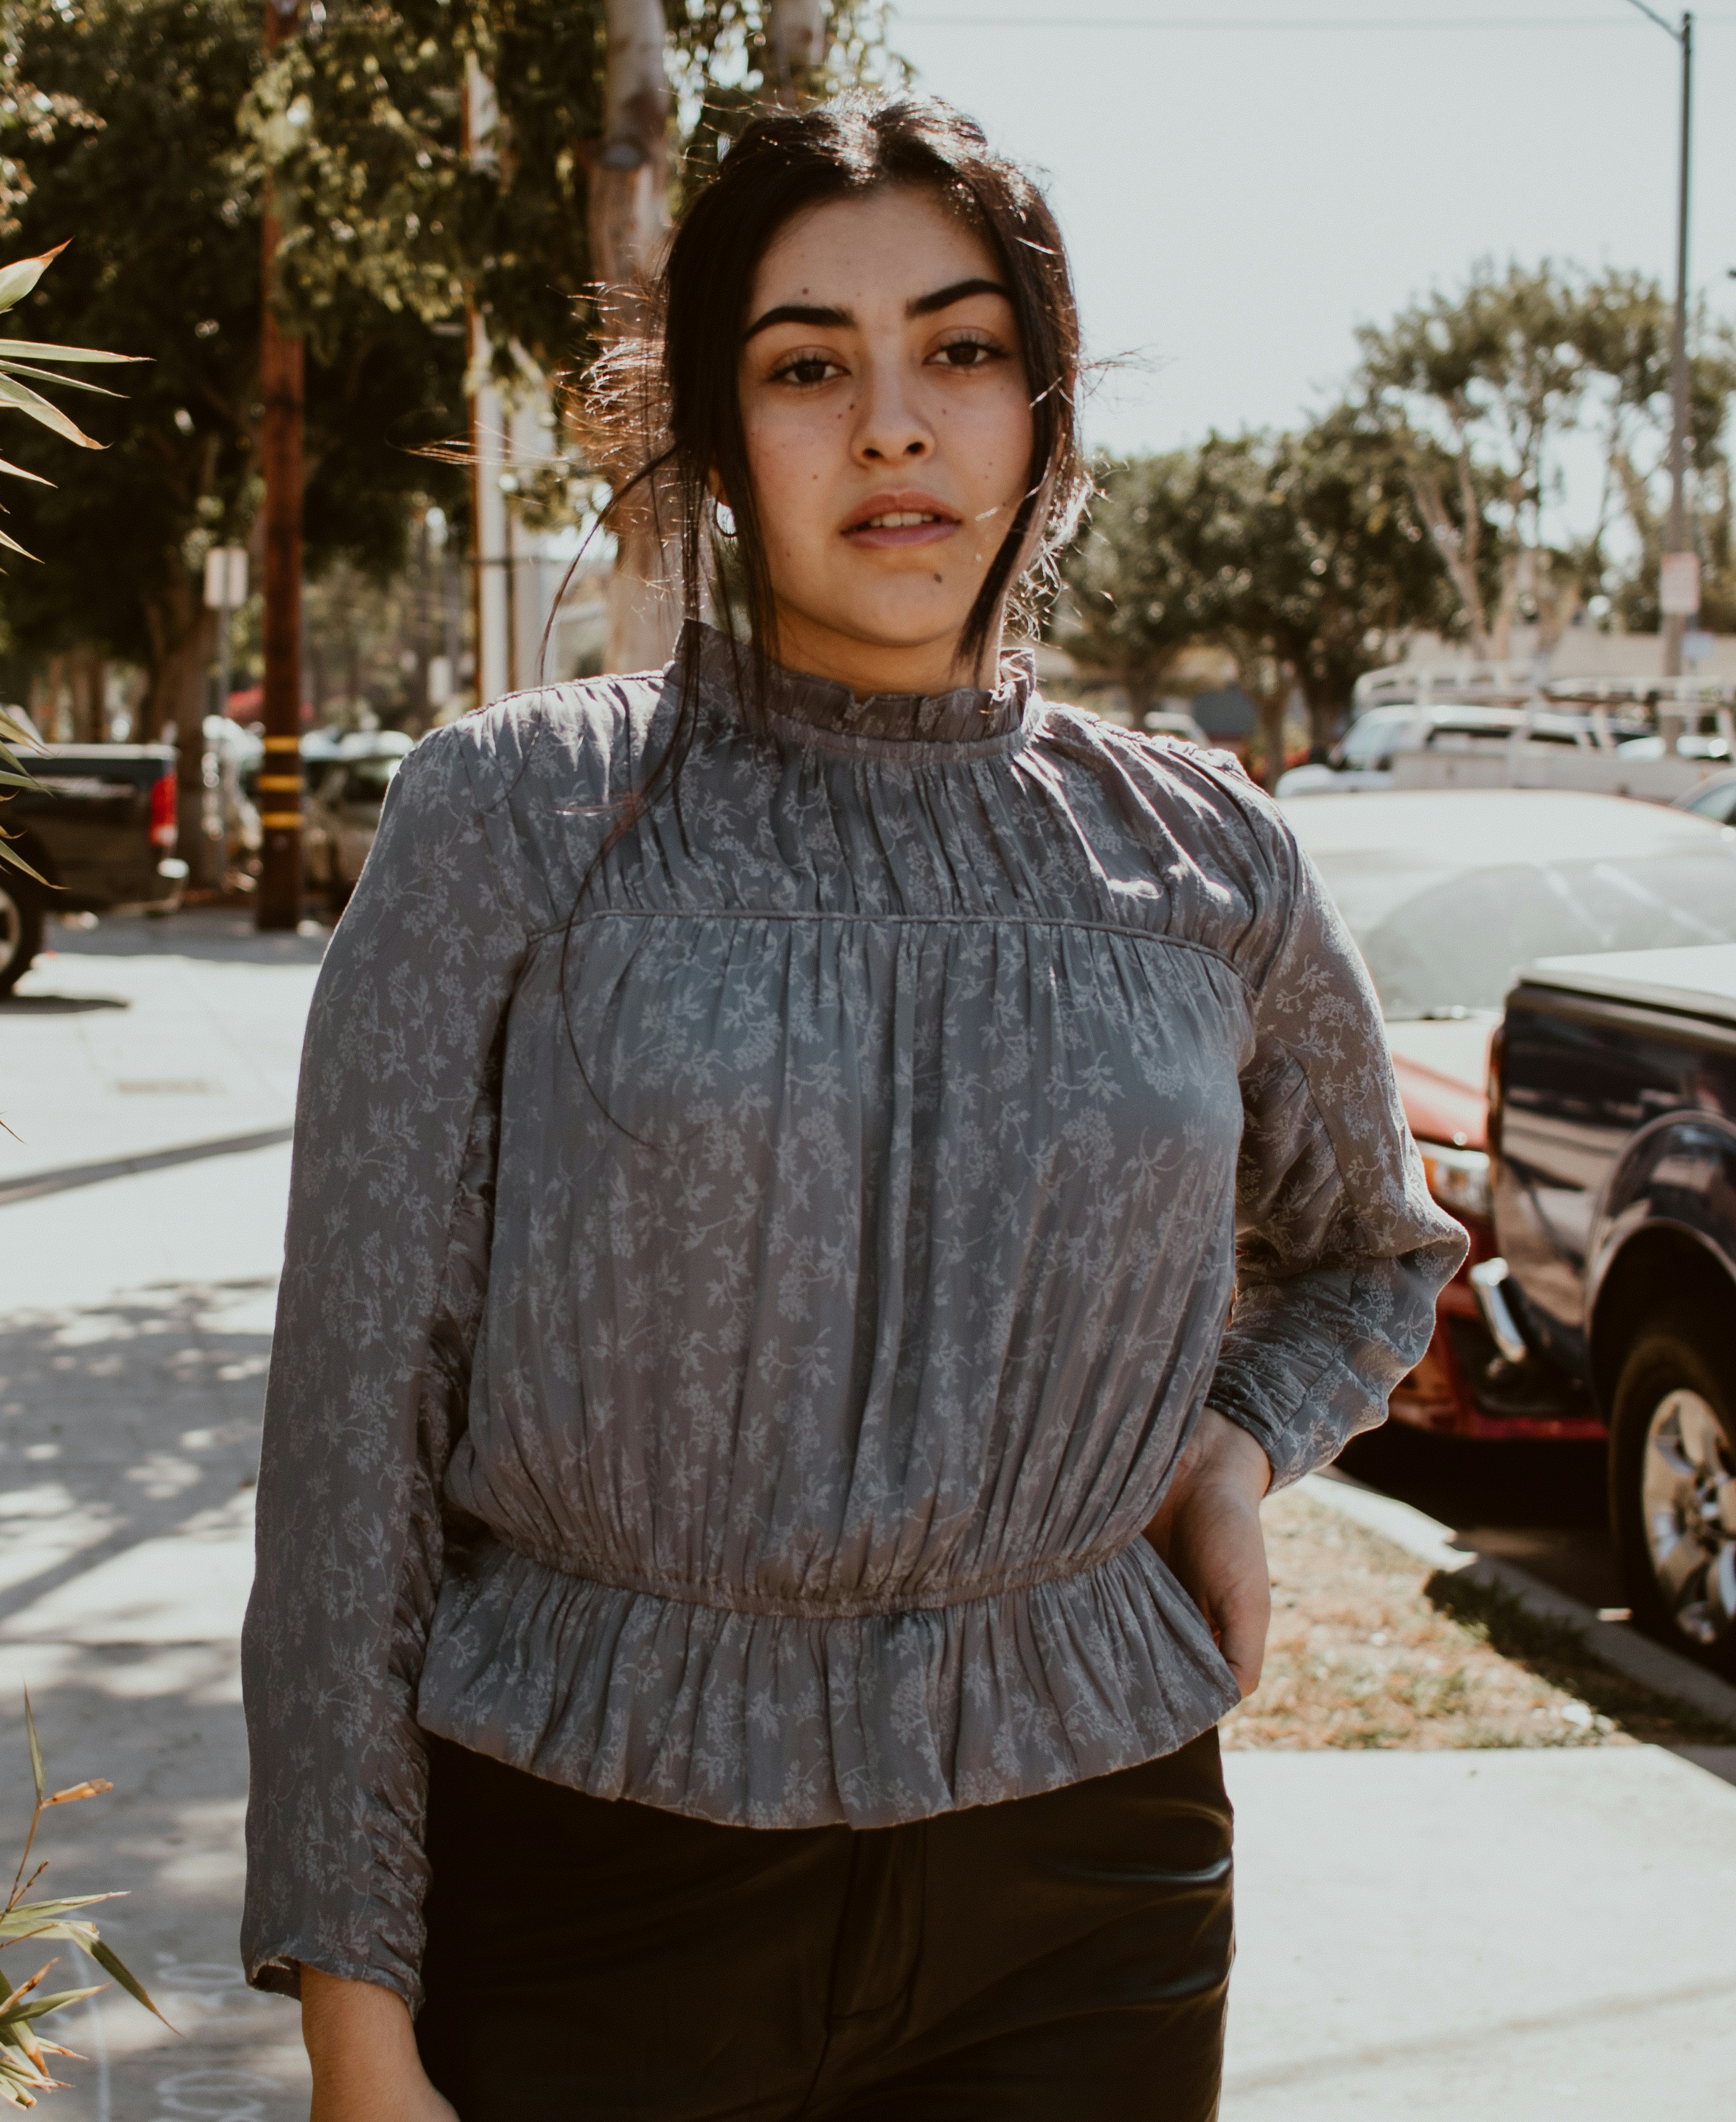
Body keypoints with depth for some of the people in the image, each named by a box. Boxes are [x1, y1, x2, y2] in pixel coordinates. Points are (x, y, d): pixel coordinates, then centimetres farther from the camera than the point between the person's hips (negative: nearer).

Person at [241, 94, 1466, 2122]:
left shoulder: (1204, 861, 4)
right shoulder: (510, 818, -4)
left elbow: (1369, 1251, 24)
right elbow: (355, 1425, -6)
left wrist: (1237, 1440, 2)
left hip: (1075, 1885, 3)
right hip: (592, 1866, -2)